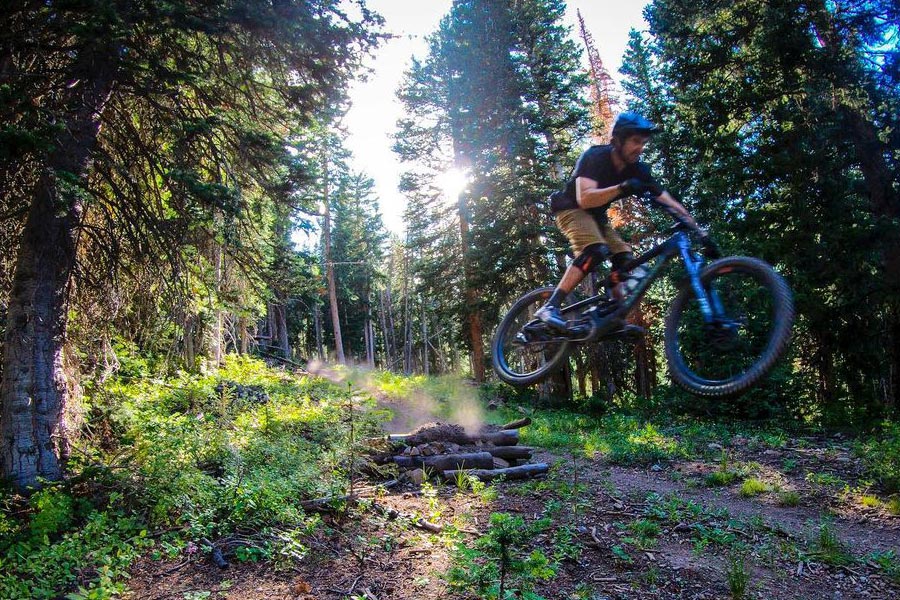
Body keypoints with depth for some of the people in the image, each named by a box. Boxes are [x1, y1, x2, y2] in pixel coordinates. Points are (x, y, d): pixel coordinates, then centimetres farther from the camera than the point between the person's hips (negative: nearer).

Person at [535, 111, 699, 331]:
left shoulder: (638, 170, -9)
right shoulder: (595, 157, -24)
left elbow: (668, 201, -12)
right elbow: (584, 199, -38)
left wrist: (695, 226, -24)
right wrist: (621, 188, -50)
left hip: (596, 215, 7)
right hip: (572, 209, -7)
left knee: (626, 261, -8)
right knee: (596, 250, -33)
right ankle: (550, 307, -37)